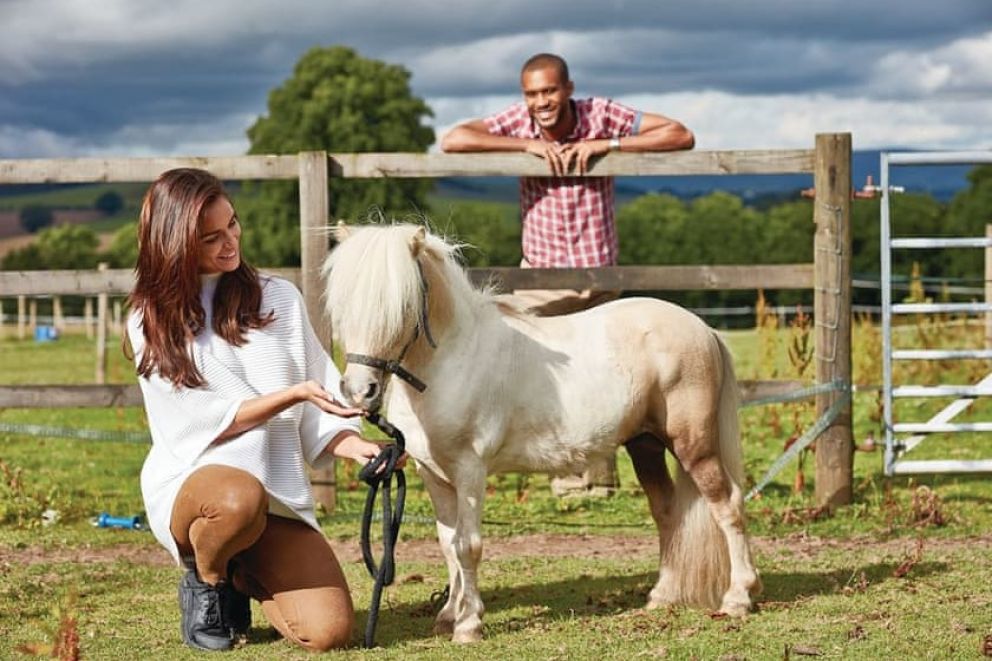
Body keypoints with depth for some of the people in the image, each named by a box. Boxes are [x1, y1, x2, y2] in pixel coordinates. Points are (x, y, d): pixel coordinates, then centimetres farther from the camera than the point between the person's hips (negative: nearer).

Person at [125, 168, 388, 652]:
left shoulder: (279, 299, 9)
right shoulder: (151, 320, 2)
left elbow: (320, 403, 5)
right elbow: (209, 422, -5)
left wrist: (355, 447, -16)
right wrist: (295, 394, -17)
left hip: (281, 494, 3)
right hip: (188, 483, -3)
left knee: (329, 630, -18)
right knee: (239, 498, -41)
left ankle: (242, 577, 16)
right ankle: (204, 583, -5)